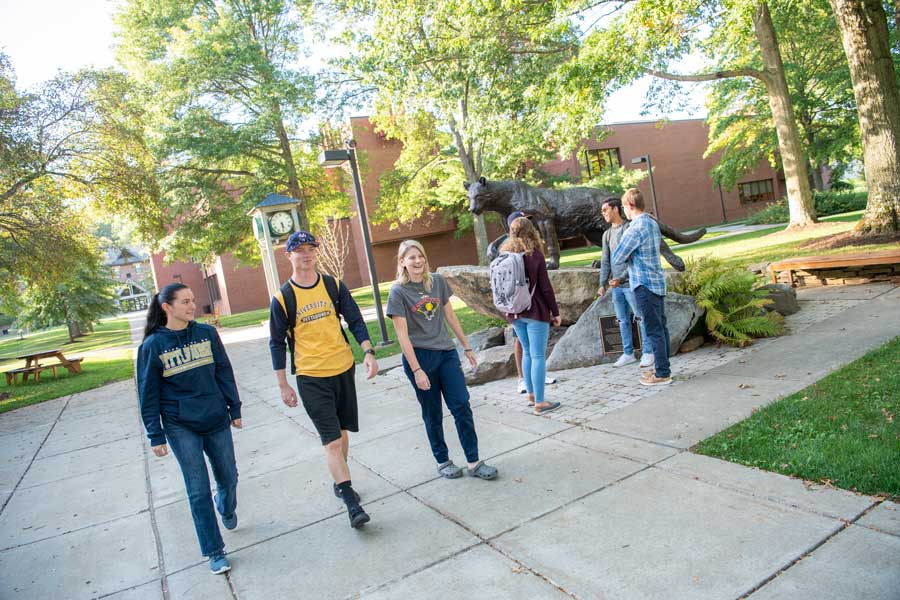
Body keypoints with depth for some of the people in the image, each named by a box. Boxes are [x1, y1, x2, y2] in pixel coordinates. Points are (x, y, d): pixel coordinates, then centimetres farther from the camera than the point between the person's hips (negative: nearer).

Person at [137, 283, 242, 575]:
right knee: (199, 490, 1)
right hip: (180, 427, -2)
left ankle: (227, 507, 48)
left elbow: (224, 373, 6)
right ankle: (214, 552, 15)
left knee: (228, 477, 13)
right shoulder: (153, 345, -8)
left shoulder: (207, 333, -1)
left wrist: (235, 409, 8)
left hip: (216, 420, 3)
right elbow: (148, 394, -3)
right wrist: (156, 435, -3)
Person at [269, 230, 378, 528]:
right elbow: (277, 343, 0)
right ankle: (351, 501, -3)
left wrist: (368, 353, -8)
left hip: (344, 369, 4)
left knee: (341, 432, 16)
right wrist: (283, 385, 0)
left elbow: (355, 321, 5)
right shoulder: (282, 298, -7)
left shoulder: (334, 285, 1)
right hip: (311, 378, -3)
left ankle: (340, 481, 37)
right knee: (332, 440, -7)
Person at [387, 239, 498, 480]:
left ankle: (473, 462, 12)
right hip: (419, 357, -4)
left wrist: (466, 347, 13)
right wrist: (417, 370, -15)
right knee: (432, 414, 9)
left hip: (446, 352, 4)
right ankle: (443, 462, 26)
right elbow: (402, 335, -12)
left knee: (462, 406, 1)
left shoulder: (437, 281, 3)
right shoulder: (398, 292, -10)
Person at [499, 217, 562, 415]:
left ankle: (531, 395, 26)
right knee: (538, 356, -1)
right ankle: (539, 403, 2)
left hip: (515, 313, 6)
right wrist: (555, 312, -1)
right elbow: (545, 287, -9)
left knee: (527, 352, 19)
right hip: (535, 311, -5)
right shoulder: (535, 255, -11)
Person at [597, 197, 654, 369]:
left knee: (642, 317, -1)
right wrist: (603, 283, 6)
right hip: (616, 285, 6)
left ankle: (647, 352, 6)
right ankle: (628, 353, 17)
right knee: (623, 320, 9)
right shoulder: (607, 234, 14)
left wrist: (621, 278, -17)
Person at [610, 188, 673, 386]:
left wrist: (617, 275, 5)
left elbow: (617, 259, -15)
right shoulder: (653, 224, 10)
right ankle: (663, 367, 24)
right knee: (661, 327, 14)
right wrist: (621, 280, 15)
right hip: (658, 281, 9)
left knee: (654, 330, -3)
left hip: (645, 285, -9)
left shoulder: (635, 229, -18)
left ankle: (662, 374, 4)